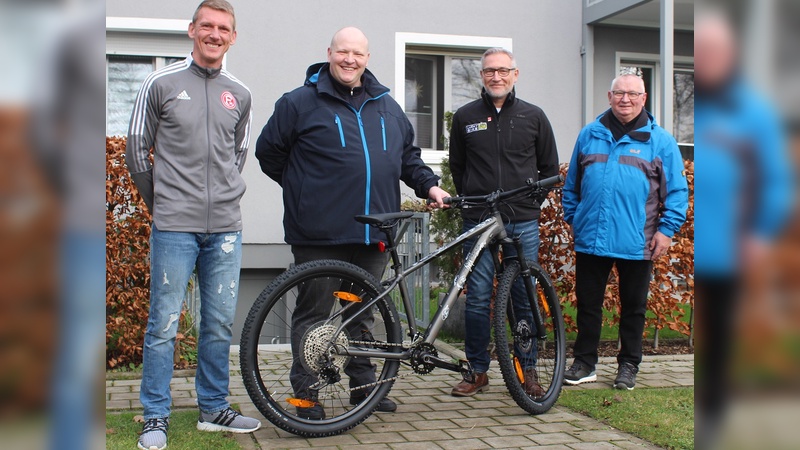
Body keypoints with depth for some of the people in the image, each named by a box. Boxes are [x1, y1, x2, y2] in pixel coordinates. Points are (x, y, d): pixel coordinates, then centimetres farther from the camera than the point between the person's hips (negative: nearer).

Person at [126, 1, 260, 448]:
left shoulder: (240, 94, 11)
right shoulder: (161, 84, 1)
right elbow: (137, 150, 6)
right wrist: (162, 202, 10)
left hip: (226, 227, 3)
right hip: (174, 226, -3)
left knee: (220, 323, 9)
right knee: (164, 324, 0)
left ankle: (214, 408, 22)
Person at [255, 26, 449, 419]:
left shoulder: (387, 106, 15)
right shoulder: (300, 102, -1)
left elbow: (408, 155, 23)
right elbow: (268, 151, 5)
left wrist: (428, 185, 9)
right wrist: (303, 188, 7)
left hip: (372, 235, 5)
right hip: (320, 234, -5)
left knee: (363, 312, 15)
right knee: (314, 314, 1)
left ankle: (364, 386, 28)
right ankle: (306, 394, 12)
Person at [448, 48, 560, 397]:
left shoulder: (533, 116, 8)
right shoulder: (464, 117, 9)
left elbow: (550, 167, 16)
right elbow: (457, 167, 18)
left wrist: (531, 200, 8)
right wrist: (471, 200, 9)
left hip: (523, 222, 0)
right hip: (478, 222, 0)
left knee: (525, 297, 4)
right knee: (477, 298, 0)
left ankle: (528, 371, 15)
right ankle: (477, 371, 11)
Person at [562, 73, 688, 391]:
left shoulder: (660, 140, 2)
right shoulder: (589, 135, 10)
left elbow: (678, 191, 1)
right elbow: (572, 183, 17)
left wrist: (667, 229, -5)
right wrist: (571, 218, 13)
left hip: (637, 244, -2)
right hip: (590, 239, 2)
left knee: (633, 307, 10)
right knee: (587, 304, 9)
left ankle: (628, 366, 23)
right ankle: (584, 363, 21)